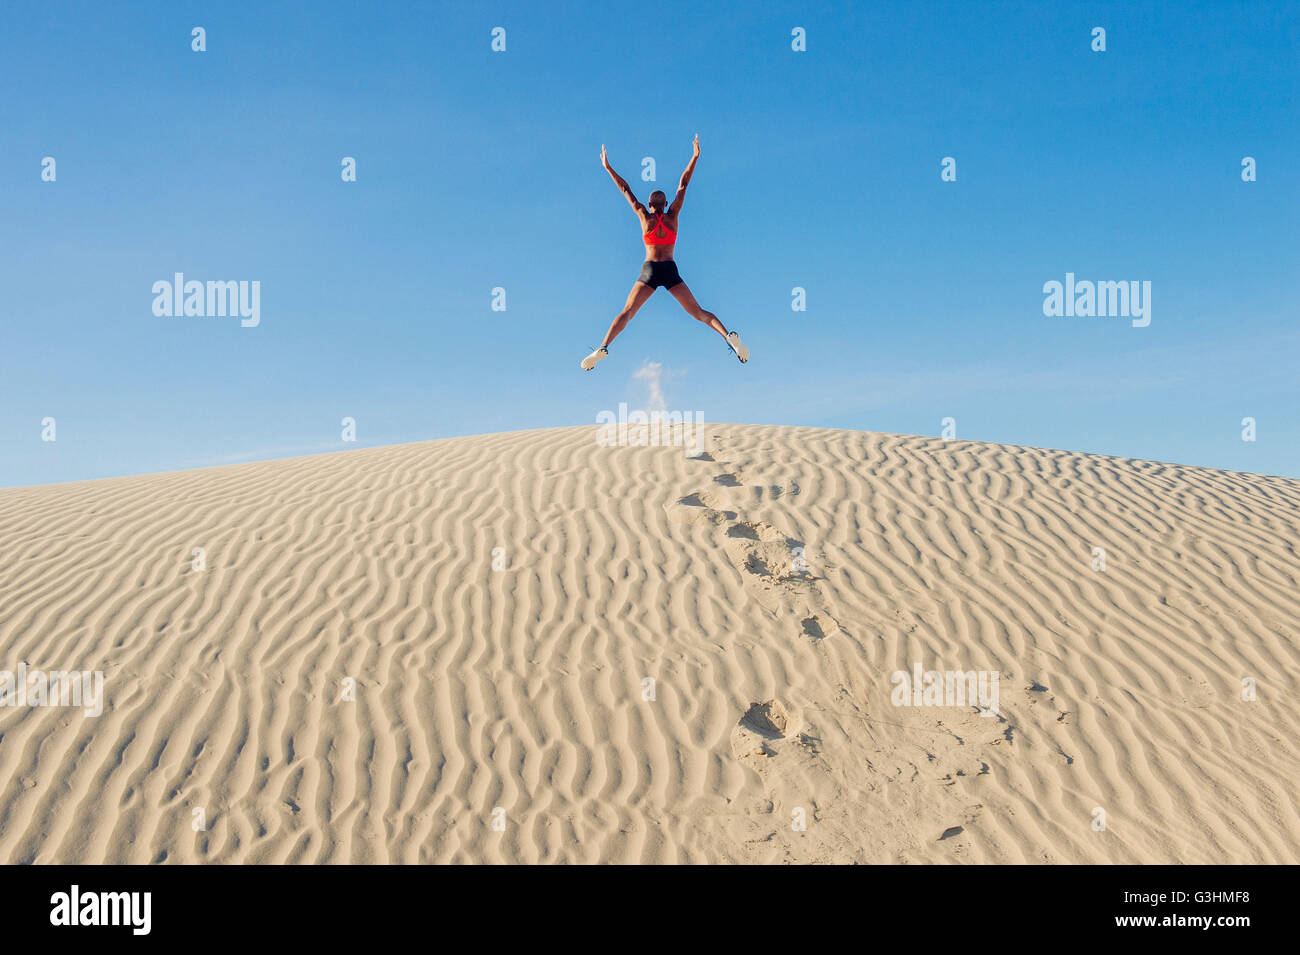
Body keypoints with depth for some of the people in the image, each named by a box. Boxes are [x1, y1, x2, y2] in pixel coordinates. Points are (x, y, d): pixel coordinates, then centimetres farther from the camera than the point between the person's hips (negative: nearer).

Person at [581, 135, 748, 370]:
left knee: (626, 313, -1)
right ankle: (728, 336, -21)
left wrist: (608, 167, 17)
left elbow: (626, 190, 12)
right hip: (670, 271, 1)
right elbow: (683, 185, 11)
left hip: (649, 271, -1)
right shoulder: (672, 216, 7)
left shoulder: (645, 216, 6)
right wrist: (695, 156, 16)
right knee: (698, 312, 0)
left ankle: (603, 347, -20)